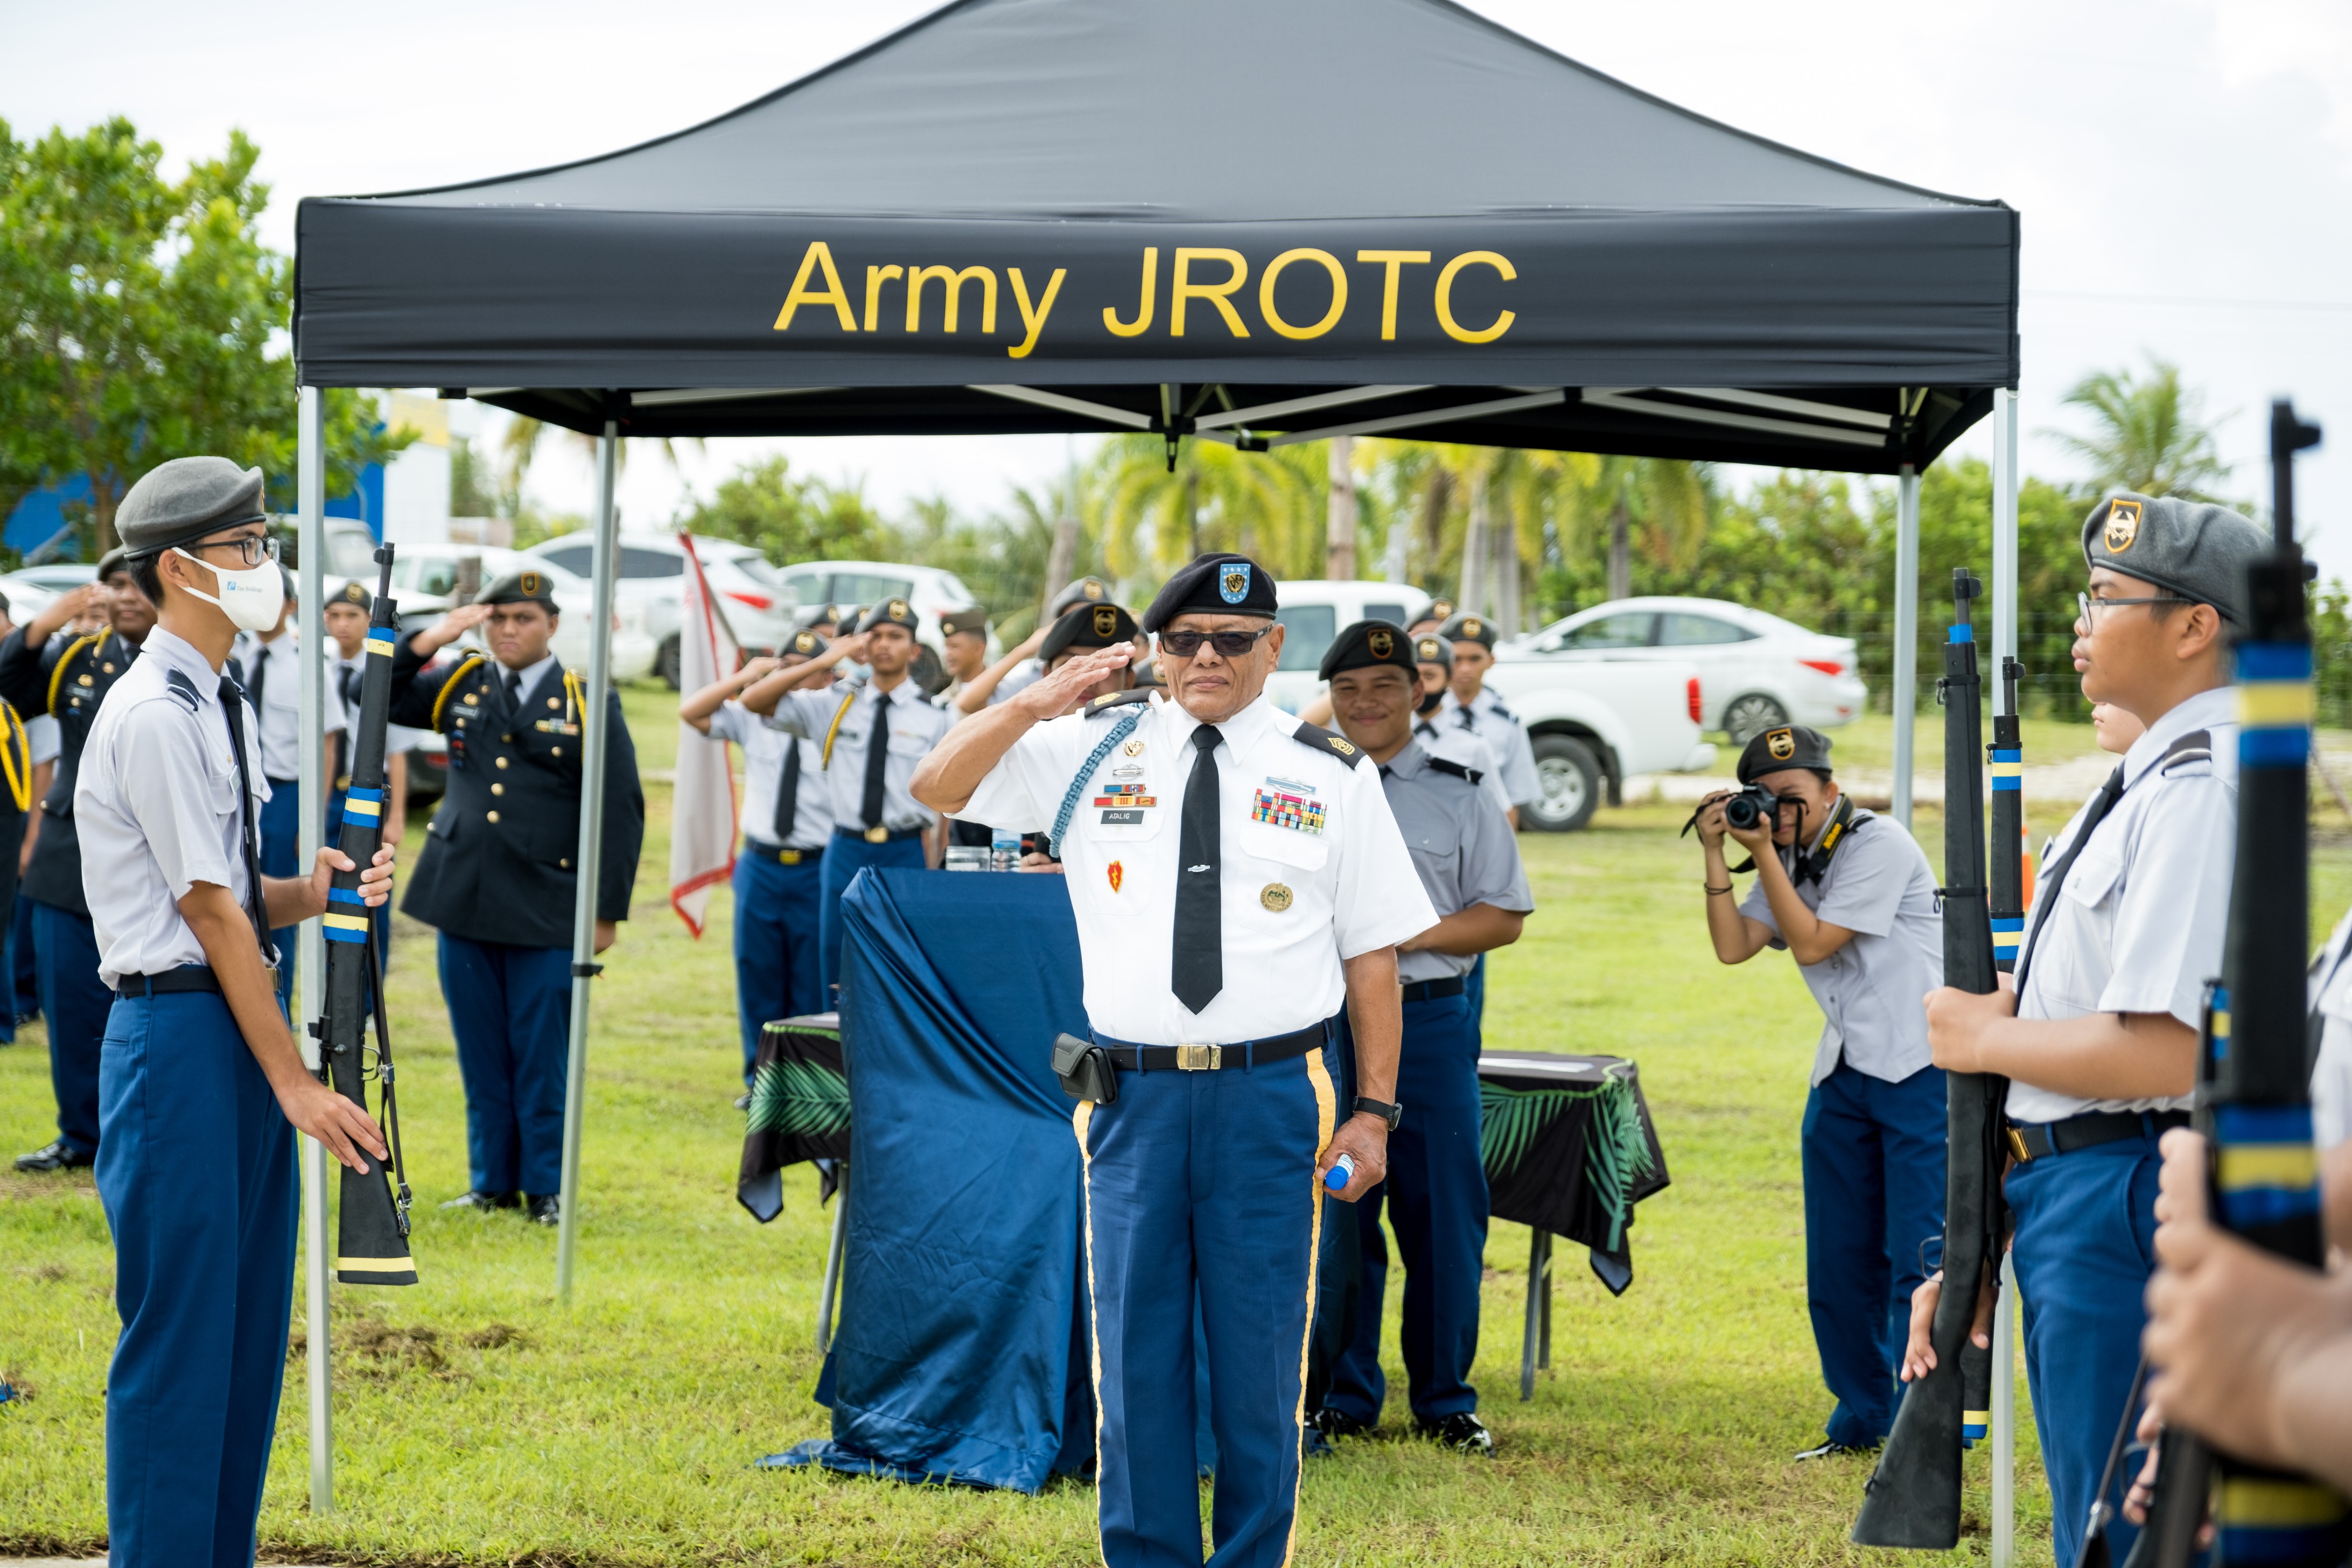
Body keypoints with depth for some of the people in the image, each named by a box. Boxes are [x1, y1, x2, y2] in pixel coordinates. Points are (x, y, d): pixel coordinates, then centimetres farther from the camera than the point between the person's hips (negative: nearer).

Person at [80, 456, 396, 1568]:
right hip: (179, 1030, -9)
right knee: (179, 1339, -5)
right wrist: (293, 1080, -15)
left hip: (240, 1031, 10)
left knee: (249, 1335, 12)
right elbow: (211, 912, -15)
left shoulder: (221, 707, 16)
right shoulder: (153, 716, -14)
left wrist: (318, 889, -2)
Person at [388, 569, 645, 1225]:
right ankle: (492, 1182, 18)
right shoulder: (460, 686, 9)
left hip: (545, 913, -4)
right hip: (463, 900, 4)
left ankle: (545, 1188, 9)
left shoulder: (588, 704, -1)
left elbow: (621, 813, -1)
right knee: (482, 1056, 9)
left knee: (542, 1059, 0)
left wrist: (608, 911, -5)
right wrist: (425, 642, -4)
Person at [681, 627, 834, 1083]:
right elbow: (691, 712, 2)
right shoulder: (752, 719, 6)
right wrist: (743, 679, -6)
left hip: (815, 871, -3)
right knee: (757, 976, 9)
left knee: (812, 985, 3)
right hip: (760, 866, 3)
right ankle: (761, 1078, 19)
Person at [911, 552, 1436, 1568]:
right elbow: (937, 788, 6)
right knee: (1137, 1354, 7)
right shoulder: (1093, 750, 7)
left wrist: (1375, 1109, -1)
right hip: (1135, 1093, 1)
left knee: (1259, 1353, 4)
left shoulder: (1332, 776, 5)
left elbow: (1372, 952, 5)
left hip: (1273, 1097, -1)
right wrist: (1034, 704, -9)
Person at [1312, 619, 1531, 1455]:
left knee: (1443, 1214, 0)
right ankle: (1345, 1397, 14)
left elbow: (1504, 916, 5)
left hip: (1428, 1020, -1)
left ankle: (1446, 1401, 11)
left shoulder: (1460, 794, 8)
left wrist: (1414, 935, -10)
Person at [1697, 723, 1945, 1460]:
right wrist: (1715, 855, -7)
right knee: (1839, 1261, 9)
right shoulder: (1790, 864, 12)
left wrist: (1764, 854, -14)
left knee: (1918, 1259, -11)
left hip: (1922, 1071, -8)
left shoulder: (1879, 847, -12)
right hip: (1844, 1074, 8)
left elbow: (1811, 943, -16)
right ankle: (1862, 1418, 20)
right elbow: (1733, 946, 1)